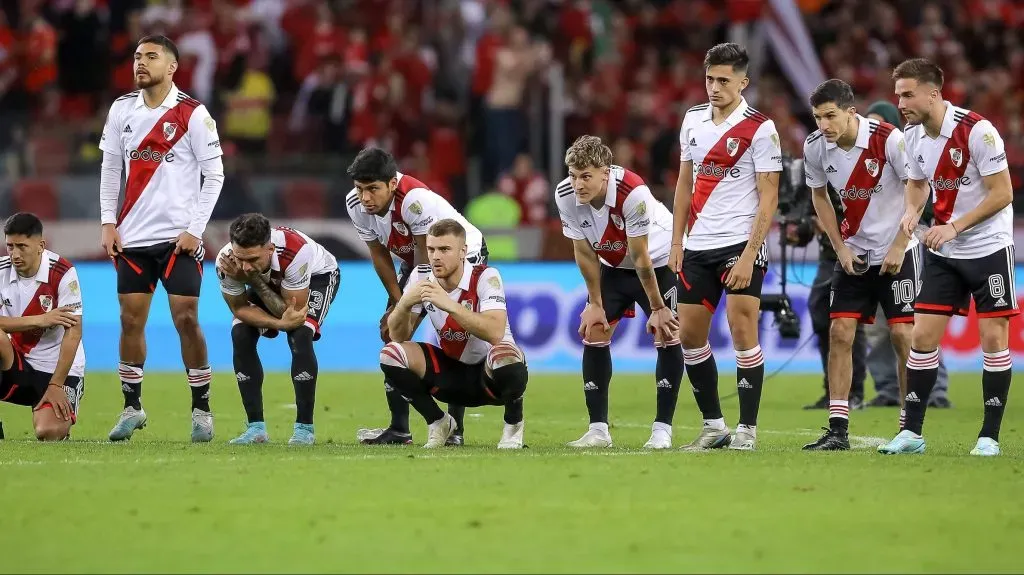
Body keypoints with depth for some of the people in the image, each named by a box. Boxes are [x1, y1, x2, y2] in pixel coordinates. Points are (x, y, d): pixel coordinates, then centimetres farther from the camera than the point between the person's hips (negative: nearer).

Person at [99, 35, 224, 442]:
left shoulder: (192, 114, -6)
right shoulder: (121, 109, 6)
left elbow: (214, 175, -4)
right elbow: (110, 168, 13)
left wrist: (195, 229, -10)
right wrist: (108, 222, 4)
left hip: (178, 237, -4)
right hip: (133, 237, 4)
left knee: (187, 320, -6)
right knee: (130, 320, 3)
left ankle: (201, 409, 3)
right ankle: (132, 408, 12)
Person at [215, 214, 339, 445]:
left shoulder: (294, 252, -45)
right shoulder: (226, 263, -35)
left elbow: (293, 312, -34)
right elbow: (239, 308, -19)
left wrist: (254, 280, -43)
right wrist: (280, 323, -37)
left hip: (317, 276, -4)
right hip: (270, 282, 4)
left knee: (300, 335, -28)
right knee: (240, 334, -18)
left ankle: (304, 427, -19)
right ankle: (256, 428, -10)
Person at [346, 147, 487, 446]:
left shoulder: (415, 200, -39)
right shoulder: (356, 205, -18)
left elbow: (427, 258, -28)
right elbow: (379, 255, -5)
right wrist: (398, 302, -8)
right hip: (416, 261, 7)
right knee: (392, 333, -4)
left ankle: (455, 429, -13)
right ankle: (399, 429, -1)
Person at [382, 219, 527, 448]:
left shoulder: (485, 277, -21)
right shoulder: (421, 277, -7)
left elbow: (495, 332, -37)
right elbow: (399, 336, -7)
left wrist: (449, 305, -44)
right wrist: (404, 304, -28)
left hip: (491, 375, -5)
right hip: (451, 372, 5)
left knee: (505, 356, -39)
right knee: (391, 353, -17)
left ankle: (513, 424, -8)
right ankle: (438, 423, 5)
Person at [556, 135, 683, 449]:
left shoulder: (633, 193, -36)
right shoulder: (565, 195, -22)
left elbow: (641, 259, -28)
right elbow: (584, 252, -8)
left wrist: (657, 308, -18)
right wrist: (595, 303, -3)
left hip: (659, 261, -5)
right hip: (613, 266, 5)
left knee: (667, 335, -13)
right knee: (593, 332, -5)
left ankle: (662, 429, -9)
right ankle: (598, 429, -1)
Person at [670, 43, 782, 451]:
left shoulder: (759, 129, -8)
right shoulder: (693, 120, 9)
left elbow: (768, 198, -10)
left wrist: (748, 256, -16)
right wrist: (677, 242, 11)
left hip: (740, 244, -6)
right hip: (698, 247, 6)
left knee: (742, 330, -10)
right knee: (690, 335, 5)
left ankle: (747, 428, -3)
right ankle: (713, 425, 16)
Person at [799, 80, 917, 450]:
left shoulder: (889, 140, -21)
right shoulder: (815, 148, -8)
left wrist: (898, 247, -14)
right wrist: (840, 247, 2)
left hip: (896, 252, -4)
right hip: (854, 253, 4)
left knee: (903, 334, -7)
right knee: (840, 332, -5)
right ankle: (838, 430, -3)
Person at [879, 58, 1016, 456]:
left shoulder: (976, 131, -20)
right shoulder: (913, 136, 0)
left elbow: (1002, 193, -18)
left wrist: (955, 226, -22)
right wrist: (912, 211, -4)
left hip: (989, 248, -6)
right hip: (943, 253, 6)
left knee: (993, 337, -5)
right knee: (923, 335, 0)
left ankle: (990, 436, 3)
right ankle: (912, 432, 6)